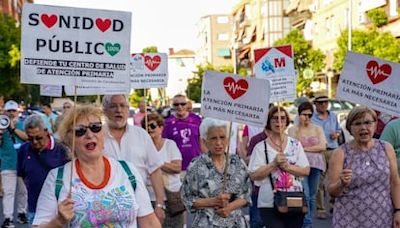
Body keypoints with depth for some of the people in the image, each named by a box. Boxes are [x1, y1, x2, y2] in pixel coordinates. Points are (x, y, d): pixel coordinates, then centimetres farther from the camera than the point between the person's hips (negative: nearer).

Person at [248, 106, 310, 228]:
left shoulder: (295, 144, 7)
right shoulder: (260, 147, -2)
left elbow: (306, 171, 3)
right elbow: (254, 175, -8)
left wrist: (288, 167, -13)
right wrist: (274, 164, -17)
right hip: (269, 204, -3)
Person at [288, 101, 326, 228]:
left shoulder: (318, 129, 13)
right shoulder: (293, 129, 6)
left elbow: (322, 147, 0)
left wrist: (304, 148, -4)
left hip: (315, 165, 3)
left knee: (312, 196, 8)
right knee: (305, 195, -14)